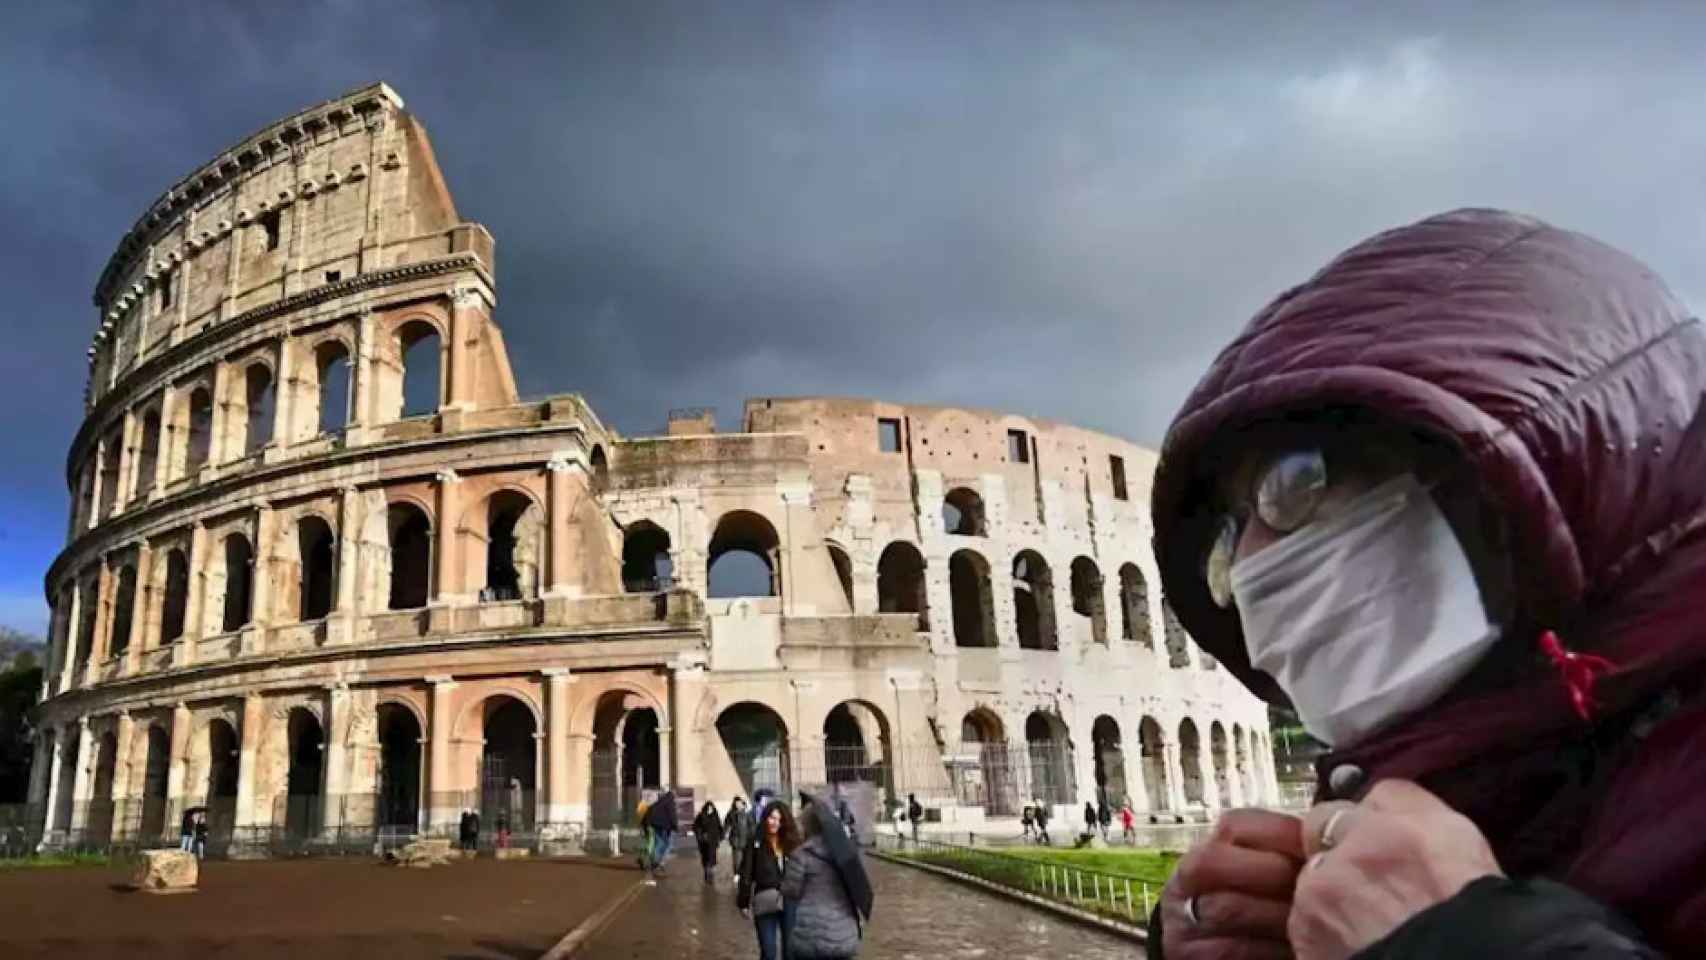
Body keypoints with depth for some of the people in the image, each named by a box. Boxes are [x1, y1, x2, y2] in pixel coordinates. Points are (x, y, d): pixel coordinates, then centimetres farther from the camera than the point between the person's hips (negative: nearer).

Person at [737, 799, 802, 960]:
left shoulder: (792, 843, 2)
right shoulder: (755, 843, -4)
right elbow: (746, 875, -3)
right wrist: (743, 903, -6)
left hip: (790, 903, 2)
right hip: (765, 904, -2)